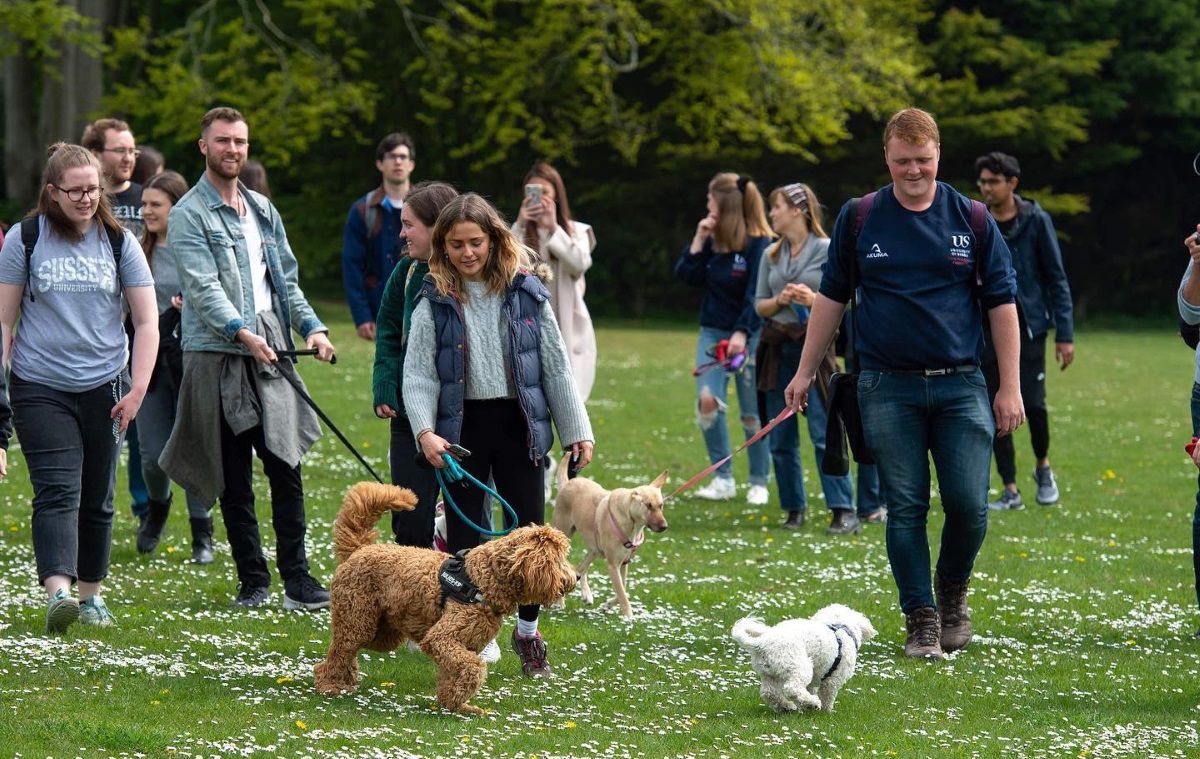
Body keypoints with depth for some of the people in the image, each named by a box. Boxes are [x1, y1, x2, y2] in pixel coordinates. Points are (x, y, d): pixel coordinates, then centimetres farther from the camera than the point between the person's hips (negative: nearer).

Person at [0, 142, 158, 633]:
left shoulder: (118, 241, 4)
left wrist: (137, 390, -4)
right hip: (40, 386, -3)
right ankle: (58, 592, -28)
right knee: (57, 491, -16)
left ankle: (90, 594, 23)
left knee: (97, 498, 10)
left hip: (104, 387, 3)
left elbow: (146, 321, 5)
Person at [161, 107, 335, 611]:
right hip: (217, 358, -5)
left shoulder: (263, 210, 18)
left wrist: (311, 327, 5)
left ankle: (297, 580, 0)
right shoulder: (189, 215, -3)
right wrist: (241, 332, -28)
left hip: (270, 353, 5)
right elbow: (203, 286, -15)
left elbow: (286, 279, 21)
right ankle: (253, 581, 7)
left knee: (286, 467, -2)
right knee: (234, 479, 1)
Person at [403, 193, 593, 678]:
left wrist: (576, 430, 6)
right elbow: (418, 373, -4)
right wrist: (425, 430, -18)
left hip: (518, 423, 1)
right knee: (463, 536, 2)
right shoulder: (435, 302, -1)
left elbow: (555, 364, 6)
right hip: (462, 427, -1)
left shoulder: (525, 293, 2)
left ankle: (528, 633, 20)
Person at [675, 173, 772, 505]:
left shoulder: (759, 244, -13)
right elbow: (686, 275, 4)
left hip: (749, 336, -5)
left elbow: (758, 296, -18)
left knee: (752, 412, 2)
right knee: (707, 399, -11)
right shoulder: (713, 239, 6)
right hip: (712, 331, 5)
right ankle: (723, 480, -3)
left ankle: (759, 483, 17)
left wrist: (742, 334, -28)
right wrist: (698, 241, -5)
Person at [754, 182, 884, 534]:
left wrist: (814, 300, -20)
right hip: (777, 346, 5)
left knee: (824, 434, -11)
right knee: (780, 438, 4)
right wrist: (779, 301, -9)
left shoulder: (828, 251, -4)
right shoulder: (771, 255, 11)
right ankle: (794, 510, 13)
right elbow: (759, 305, 12)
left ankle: (844, 512, -10)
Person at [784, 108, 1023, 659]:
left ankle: (952, 594, 20)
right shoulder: (859, 219, 5)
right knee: (905, 509, -1)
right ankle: (921, 621, 6)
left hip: (960, 386, 0)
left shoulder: (972, 220, 4)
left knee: (969, 505, -6)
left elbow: (1001, 303, 7)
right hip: (888, 388, 0)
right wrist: (805, 373, 12)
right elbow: (832, 297, 14)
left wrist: (1009, 387, 3)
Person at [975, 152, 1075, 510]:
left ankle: (1043, 467, 22)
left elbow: (1056, 278, 0)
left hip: (1028, 328, -2)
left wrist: (1065, 334, -5)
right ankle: (1010, 490, 7)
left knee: (1033, 404, -7)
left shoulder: (1036, 221, -2)